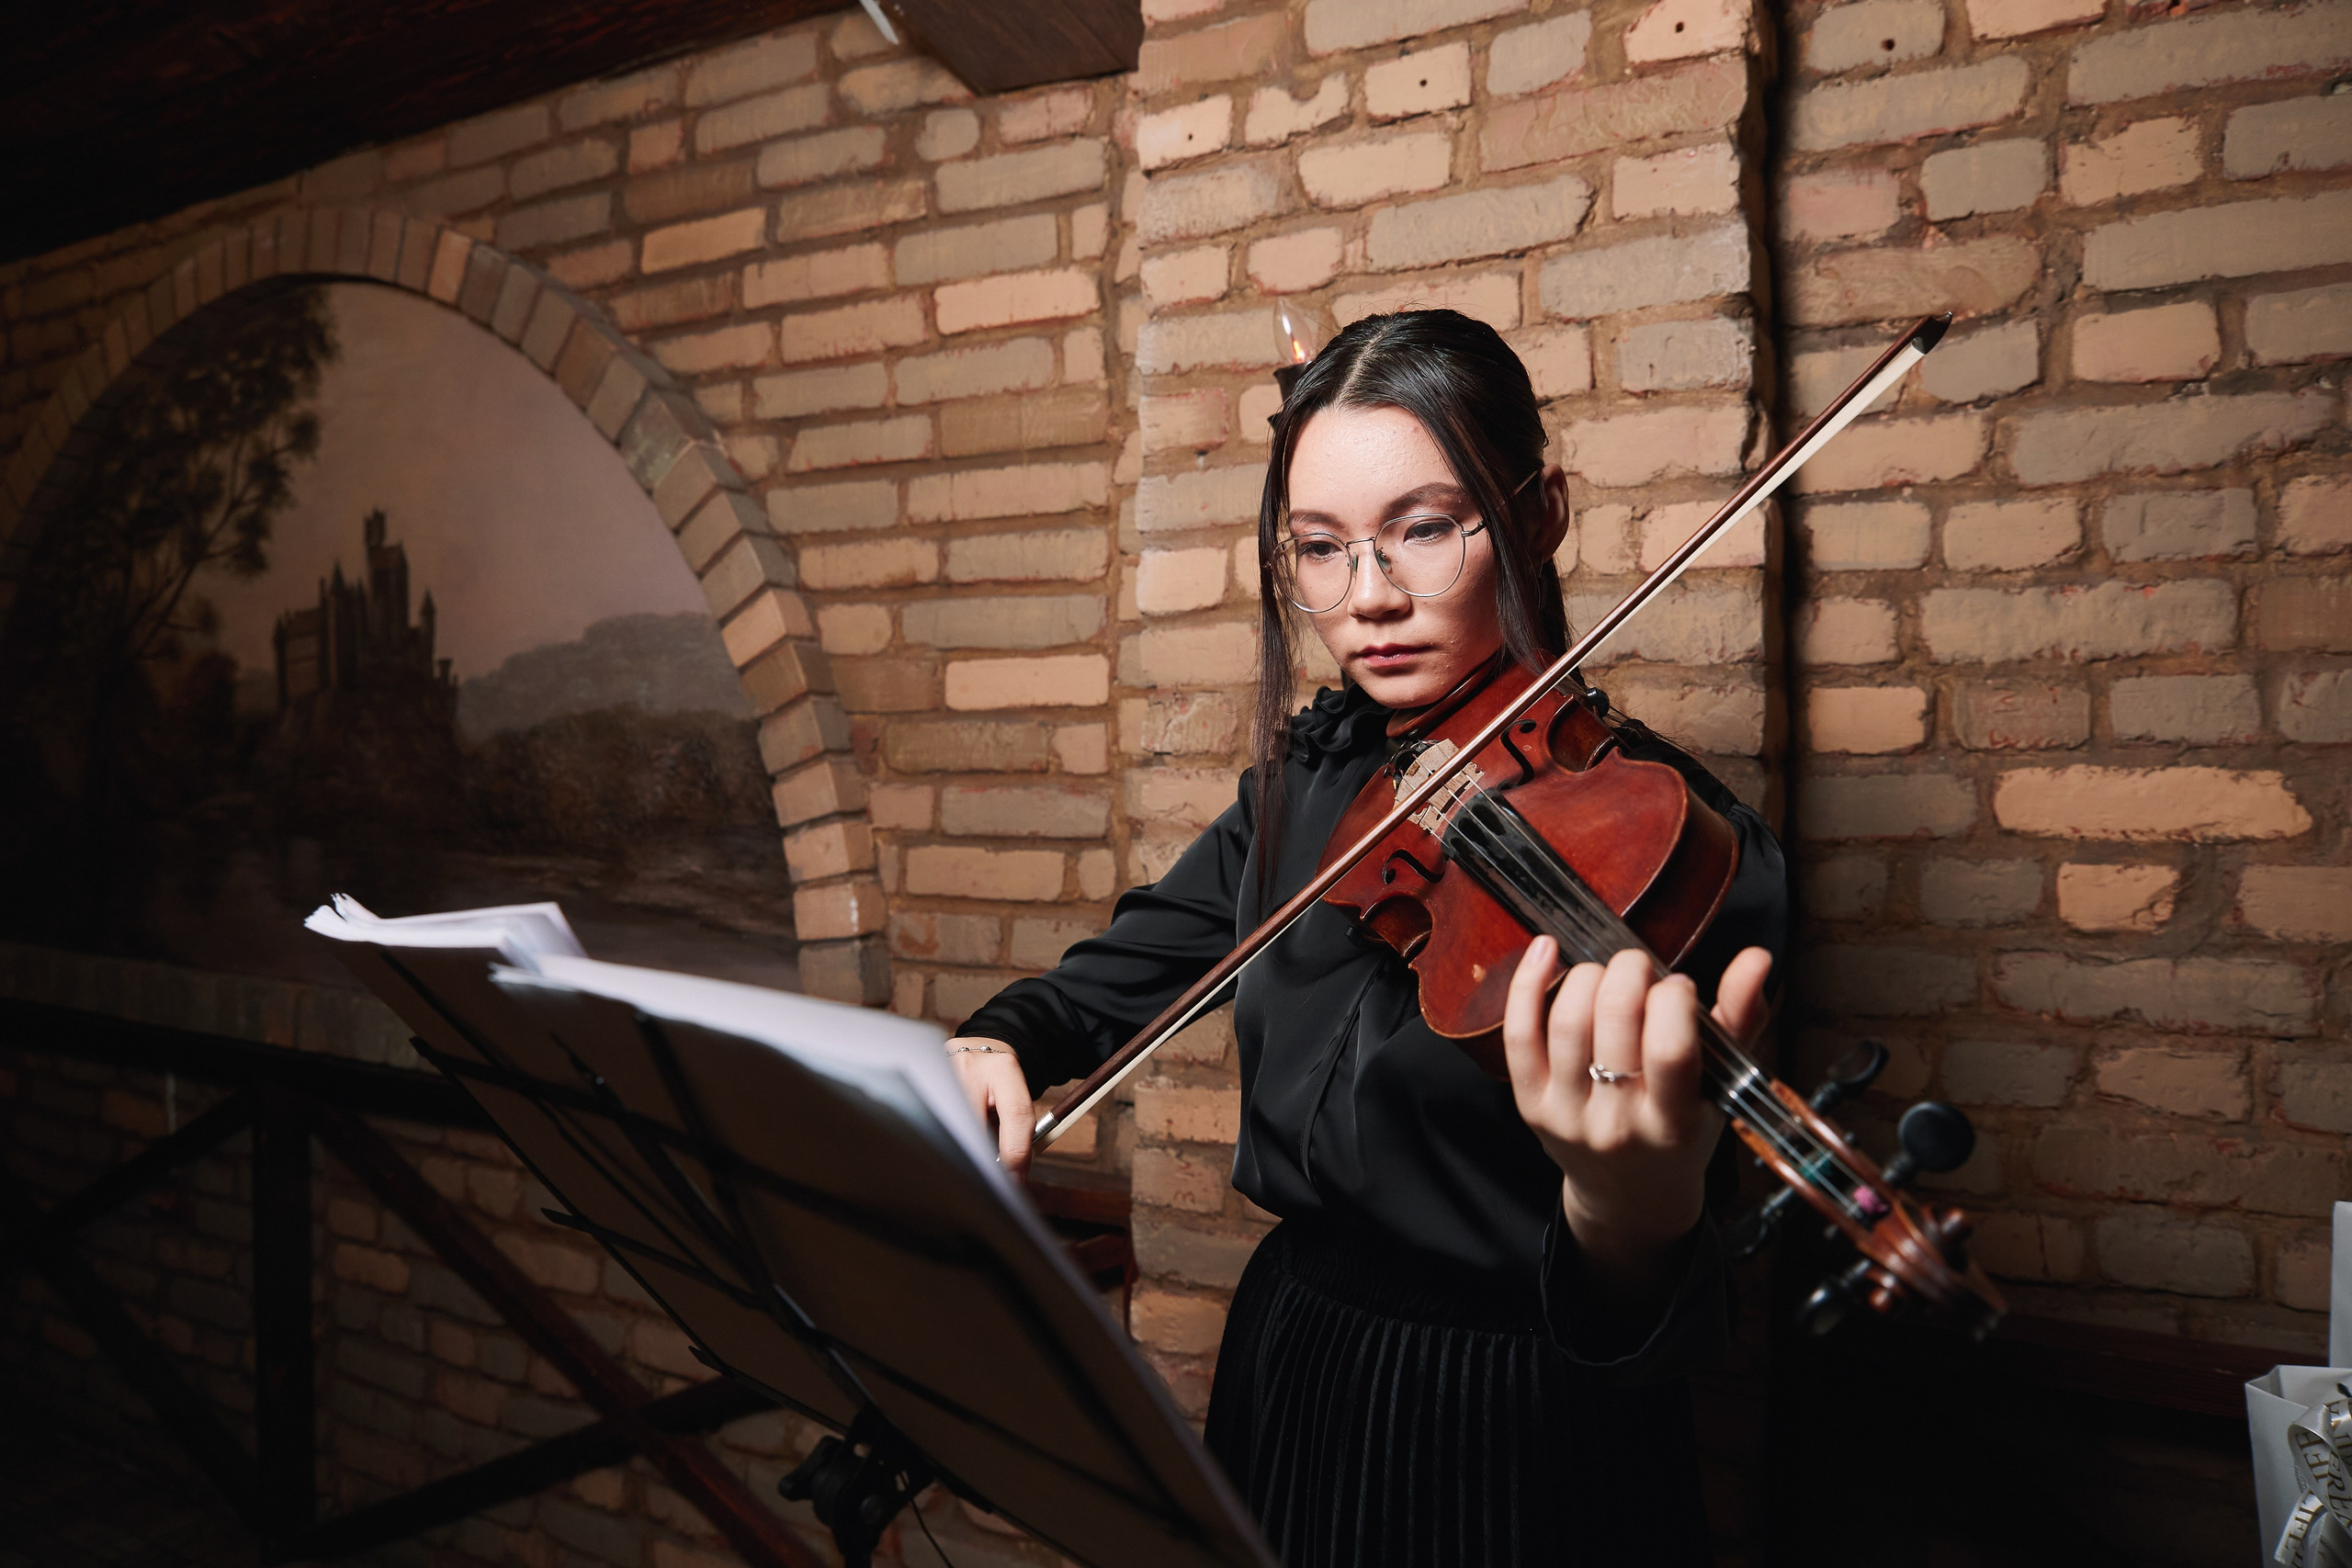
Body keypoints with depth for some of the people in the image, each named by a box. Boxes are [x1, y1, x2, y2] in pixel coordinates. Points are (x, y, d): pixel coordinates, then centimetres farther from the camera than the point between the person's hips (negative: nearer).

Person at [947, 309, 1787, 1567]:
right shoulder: (1308, 775, -2)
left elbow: (1653, 1325, -25)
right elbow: (1124, 974, 7)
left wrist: (1631, 1208, -48)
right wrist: (993, 1044, -14)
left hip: (1521, 1448, -5)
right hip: (1288, 1379, 6)